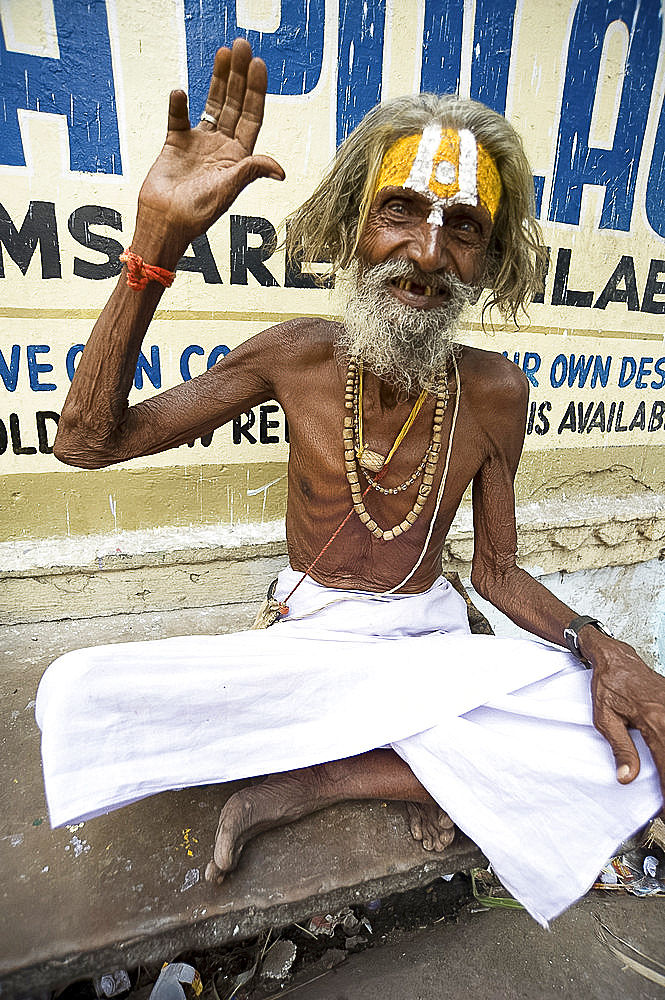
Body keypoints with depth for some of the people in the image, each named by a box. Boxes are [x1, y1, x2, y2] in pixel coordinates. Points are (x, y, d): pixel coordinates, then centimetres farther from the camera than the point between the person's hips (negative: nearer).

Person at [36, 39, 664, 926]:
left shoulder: (495, 392, -7)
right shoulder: (300, 357, -10)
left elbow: (498, 570, 1)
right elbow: (87, 442, -11)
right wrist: (158, 244, -19)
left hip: (433, 640, 2)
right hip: (306, 636, 0)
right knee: (75, 696, -21)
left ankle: (318, 779, -10)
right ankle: (423, 774, -10)